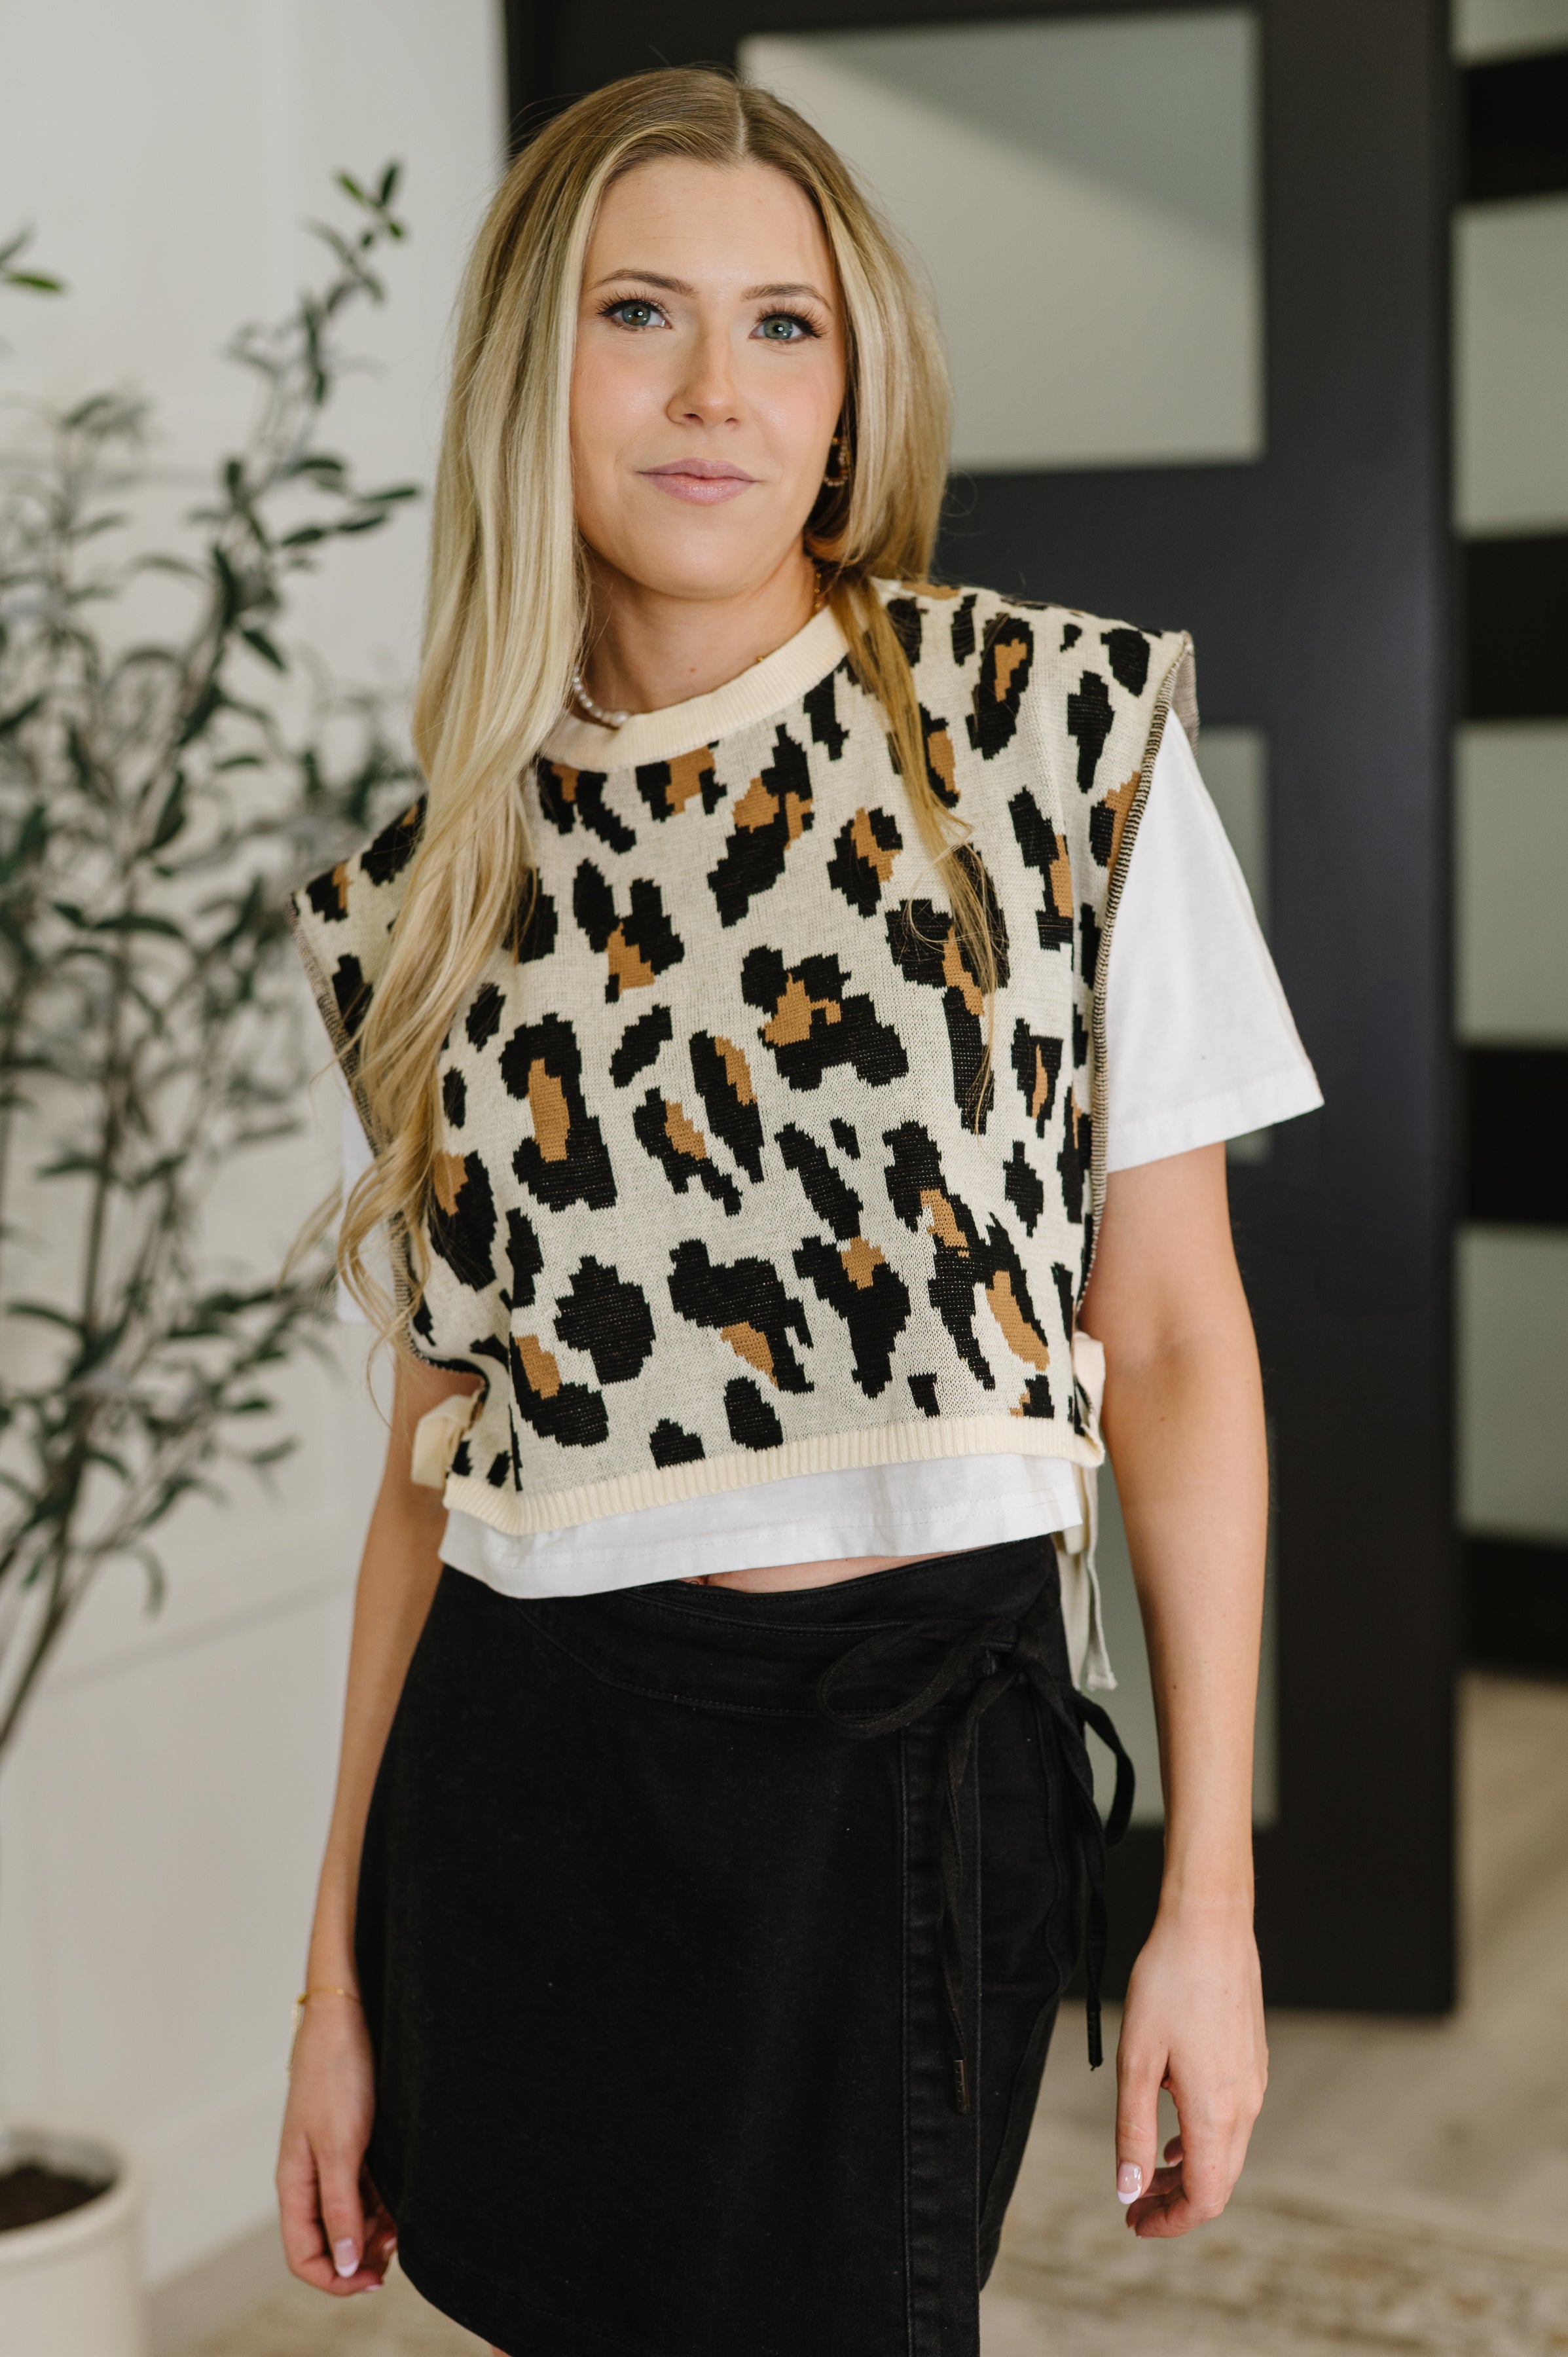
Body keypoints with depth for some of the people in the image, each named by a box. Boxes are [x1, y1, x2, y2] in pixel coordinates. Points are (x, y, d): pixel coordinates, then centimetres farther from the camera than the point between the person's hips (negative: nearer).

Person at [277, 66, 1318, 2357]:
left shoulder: (1064, 734, -3)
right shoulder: (423, 900, 4)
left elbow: (1176, 1343, -3)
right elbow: (435, 1463, 8)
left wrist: (1211, 1899, -5)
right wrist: (338, 1979, 9)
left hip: (925, 1753, -2)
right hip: (527, 1779, 3)